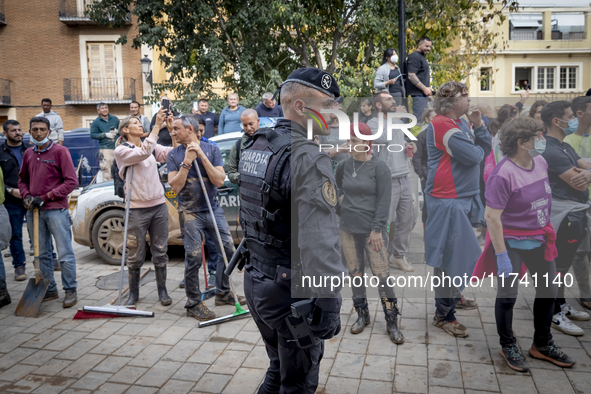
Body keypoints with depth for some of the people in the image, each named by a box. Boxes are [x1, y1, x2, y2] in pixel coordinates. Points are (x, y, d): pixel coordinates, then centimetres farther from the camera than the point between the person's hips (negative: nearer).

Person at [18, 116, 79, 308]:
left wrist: (45, 197, -12)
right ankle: (49, 290, 23)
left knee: (65, 254, -3)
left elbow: (71, 181, -9)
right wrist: (26, 196, 2)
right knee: (42, 254, 12)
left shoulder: (60, 151, -4)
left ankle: (70, 291, 7)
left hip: (56, 211, -6)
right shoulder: (28, 154, 12)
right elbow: (22, 180, 23)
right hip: (34, 212, 6)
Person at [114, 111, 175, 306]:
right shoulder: (121, 150, -5)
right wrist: (157, 125, -26)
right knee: (136, 255, 6)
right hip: (137, 209, -4)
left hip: (159, 206, 4)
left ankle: (162, 290, 22)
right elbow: (143, 153, -24)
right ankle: (133, 293, 23)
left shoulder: (152, 146, 11)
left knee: (160, 252, 10)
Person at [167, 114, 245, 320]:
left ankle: (223, 292, 26)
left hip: (213, 209, 3)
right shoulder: (174, 155, 0)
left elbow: (219, 180, -10)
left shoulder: (211, 149, 0)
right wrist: (187, 162, -16)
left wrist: (202, 156, -16)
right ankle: (193, 304, 9)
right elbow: (175, 187, -9)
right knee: (194, 257, -6)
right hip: (190, 213, -2)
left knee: (228, 250, 6)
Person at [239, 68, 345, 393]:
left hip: (256, 281, 8)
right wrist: (328, 303, -23)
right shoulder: (309, 158, -21)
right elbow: (319, 240, -27)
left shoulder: (255, 148, 7)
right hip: (291, 290, -8)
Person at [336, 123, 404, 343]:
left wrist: (377, 229, -15)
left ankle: (392, 322, 11)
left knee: (381, 274, -3)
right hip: (348, 229, 5)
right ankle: (362, 315, 28)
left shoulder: (379, 167, -9)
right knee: (355, 272, 12)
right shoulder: (345, 165, 4)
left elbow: (384, 201, -12)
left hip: (372, 230, -5)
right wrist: (341, 196, 10)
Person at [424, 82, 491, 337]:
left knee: (459, 252, 18)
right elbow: (473, 156, -22)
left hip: (464, 197, 10)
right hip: (448, 200, -10)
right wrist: (477, 148, 1)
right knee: (450, 256, -5)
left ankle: (453, 295, 35)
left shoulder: (461, 123, 16)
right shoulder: (442, 125, -16)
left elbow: (485, 149, 13)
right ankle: (444, 315, 5)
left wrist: (477, 124, 1)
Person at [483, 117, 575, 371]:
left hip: (540, 240, 8)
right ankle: (508, 346, 27)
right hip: (512, 243, -7)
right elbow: (491, 216, -23)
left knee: (547, 292, 15)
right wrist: (501, 256, -23)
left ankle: (542, 345, 35)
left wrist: (548, 232, 15)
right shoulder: (503, 174, -22)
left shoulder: (540, 162, 1)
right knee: (507, 295, 4)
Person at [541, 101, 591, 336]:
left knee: (562, 262, 18)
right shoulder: (551, 151, -19)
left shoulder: (564, 146, 15)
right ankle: (555, 314, 8)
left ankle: (561, 305, 30)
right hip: (566, 213, -10)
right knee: (559, 264, -2)